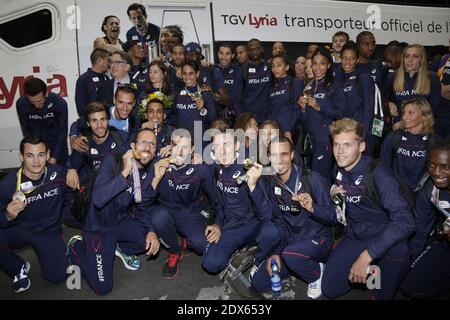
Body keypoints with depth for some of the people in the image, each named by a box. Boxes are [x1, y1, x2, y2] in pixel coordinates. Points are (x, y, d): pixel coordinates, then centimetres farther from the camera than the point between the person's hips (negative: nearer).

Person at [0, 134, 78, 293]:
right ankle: (19, 268, 0)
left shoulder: (59, 173, -17)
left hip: (49, 231, 0)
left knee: (57, 276, -13)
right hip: (19, 230, 0)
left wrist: (73, 170, -18)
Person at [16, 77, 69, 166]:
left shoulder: (59, 103, -23)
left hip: (58, 145, -1)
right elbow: (26, 130, -7)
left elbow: (62, 131, -17)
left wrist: (54, 157, -20)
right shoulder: (21, 104, -17)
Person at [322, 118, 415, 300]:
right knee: (329, 290, -2)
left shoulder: (377, 173, -23)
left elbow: (405, 222, -35)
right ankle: (369, 272, 20)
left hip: (388, 243, -5)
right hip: (355, 237, 6)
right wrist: (334, 195, -9)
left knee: (381, 295, -4)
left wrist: (366, 256, -37)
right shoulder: (339, 171, -2)